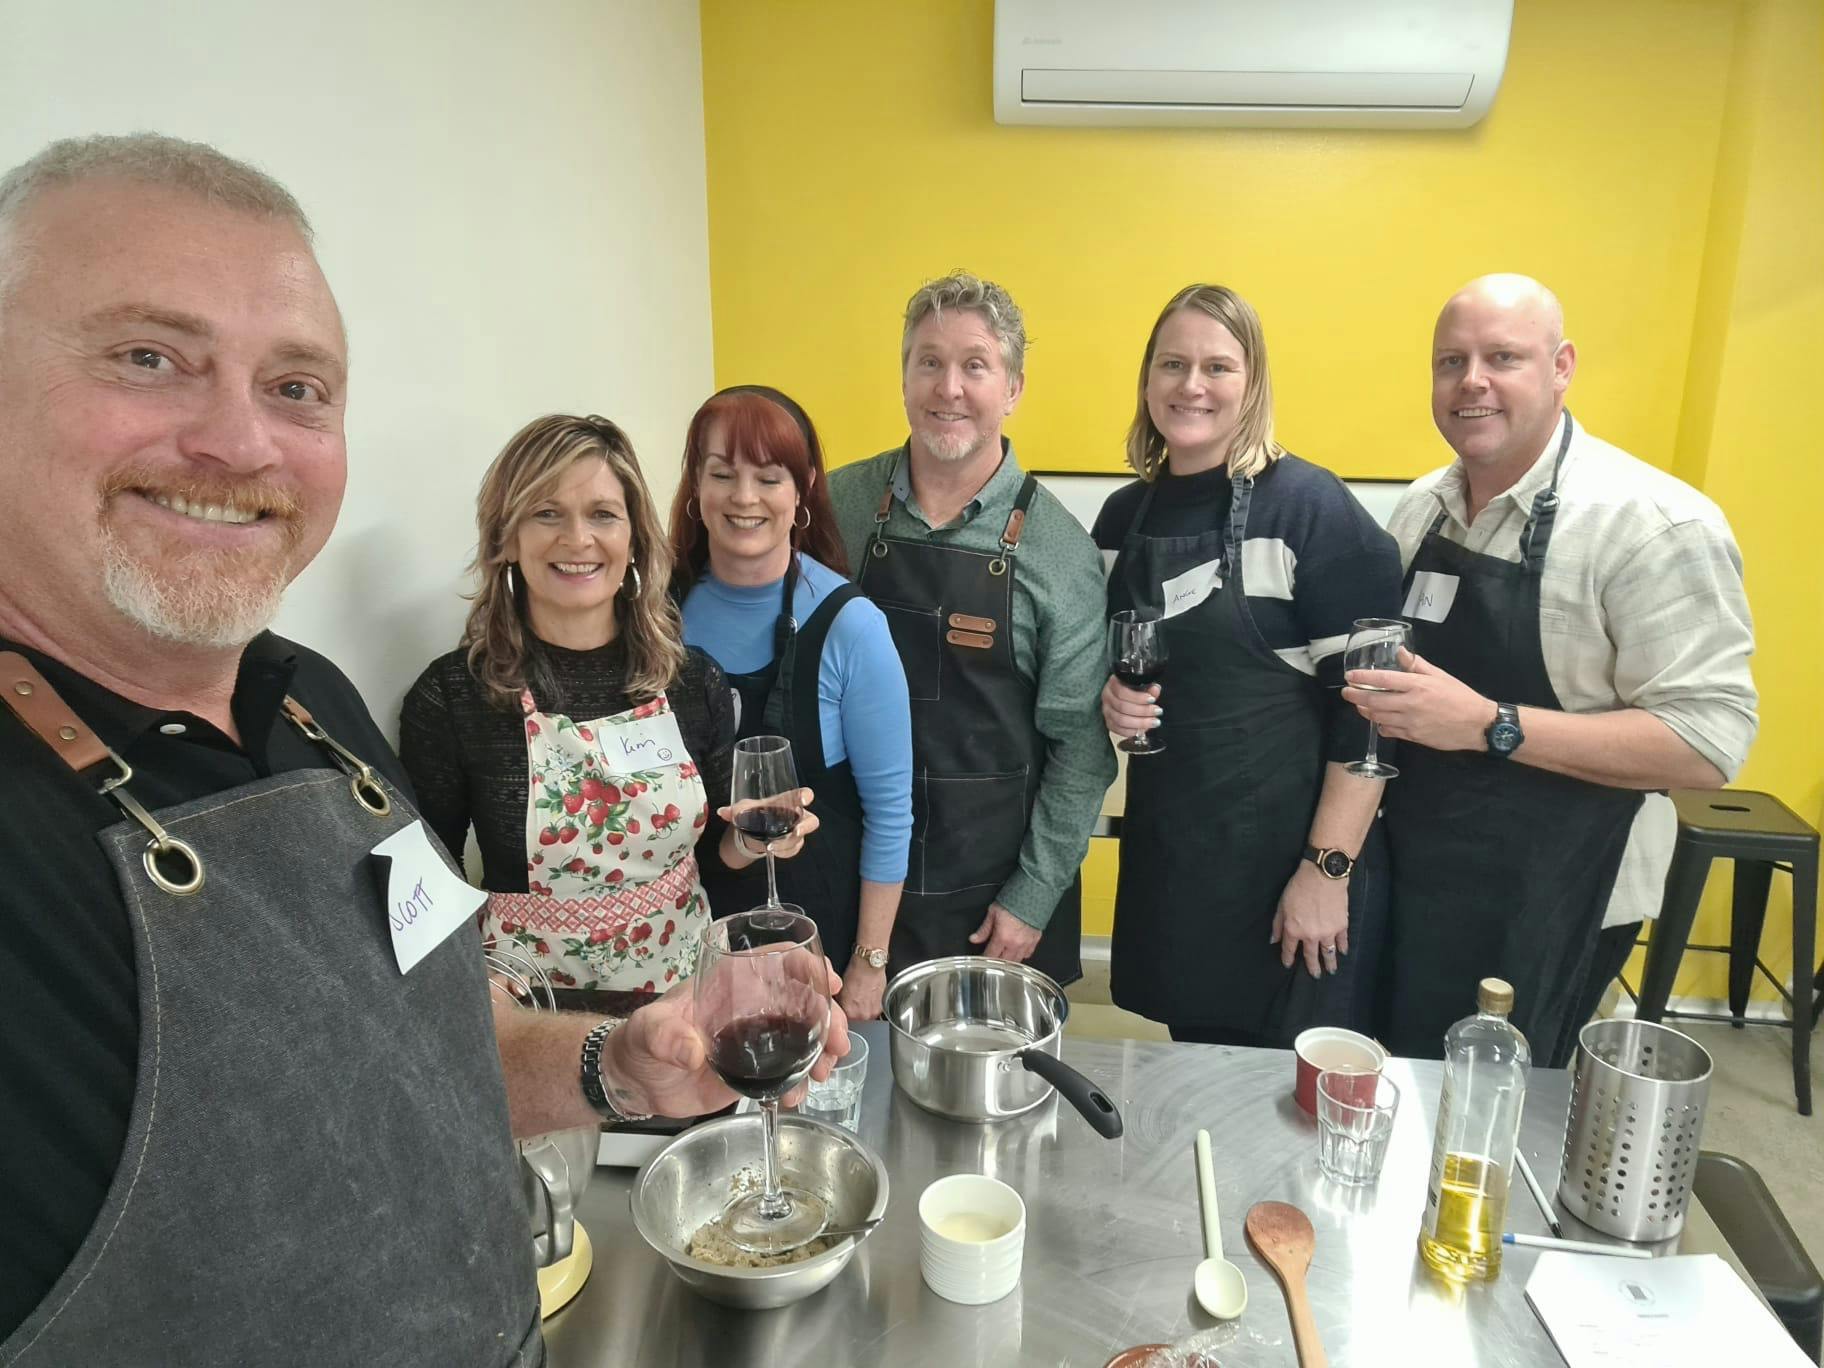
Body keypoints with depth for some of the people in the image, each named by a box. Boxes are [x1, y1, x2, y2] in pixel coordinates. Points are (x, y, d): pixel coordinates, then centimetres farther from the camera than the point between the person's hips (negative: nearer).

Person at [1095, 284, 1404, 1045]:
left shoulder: (1309, 508, -12)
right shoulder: (1124, 514, 5)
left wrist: (1329, 867, -16)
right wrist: (1111, 698, -6)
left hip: (1288, 851, -5)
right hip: (1167, 849, 5)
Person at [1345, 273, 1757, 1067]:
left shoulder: (1653, 522, -17)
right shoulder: (1421, 508, 5)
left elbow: (1709, 742, -21)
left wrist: (1490, 725, -28)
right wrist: (1378, 696, -2)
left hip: (1548, 907, -6)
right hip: (1414, 879, 6)